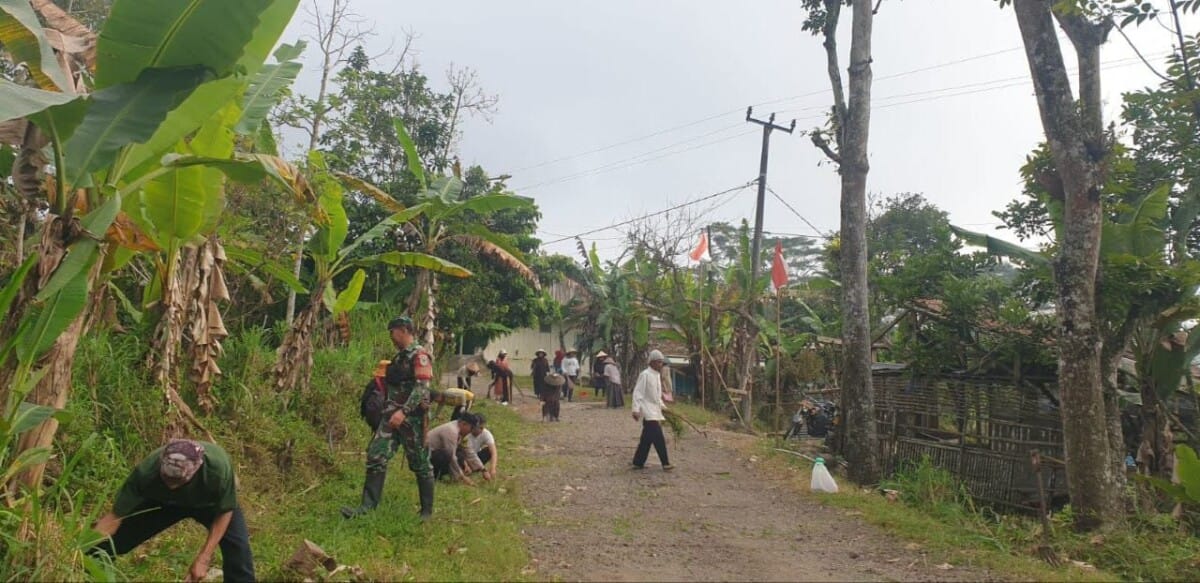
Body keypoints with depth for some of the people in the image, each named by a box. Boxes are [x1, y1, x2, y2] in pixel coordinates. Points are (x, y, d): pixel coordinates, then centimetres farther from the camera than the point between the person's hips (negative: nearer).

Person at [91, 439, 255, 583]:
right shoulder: (146, 471, -39)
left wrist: (203, 559, -26)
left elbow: (224, 512, -25)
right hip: (162, 502, 2)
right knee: (111, 543, -1)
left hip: (210, 503, -2)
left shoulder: (218, 467, -43)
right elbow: (115, 517, -25)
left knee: (238, 548, -20)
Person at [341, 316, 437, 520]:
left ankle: (427, 511, 15)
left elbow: (422, 388, -22)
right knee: (376, 457, 0)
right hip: (392, 416, 8)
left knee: (420, 464, 2)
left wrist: (404, 411, -30)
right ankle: (367, 505, 3)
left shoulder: (419, 355, -12)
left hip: (412, 417, -8)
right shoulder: (399, 356, 16)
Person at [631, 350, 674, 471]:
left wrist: (663, 406, 19)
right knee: (659, 437, -13)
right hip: (648, 411, -9)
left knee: (647, 439, 10)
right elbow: (637, 393, -15)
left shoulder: (657, 375, 14)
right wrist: (636, 409, -21)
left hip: (655, 411, 9)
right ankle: (665, 463, -9)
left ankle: (638, 463, 17)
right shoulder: (645, 374, -12)